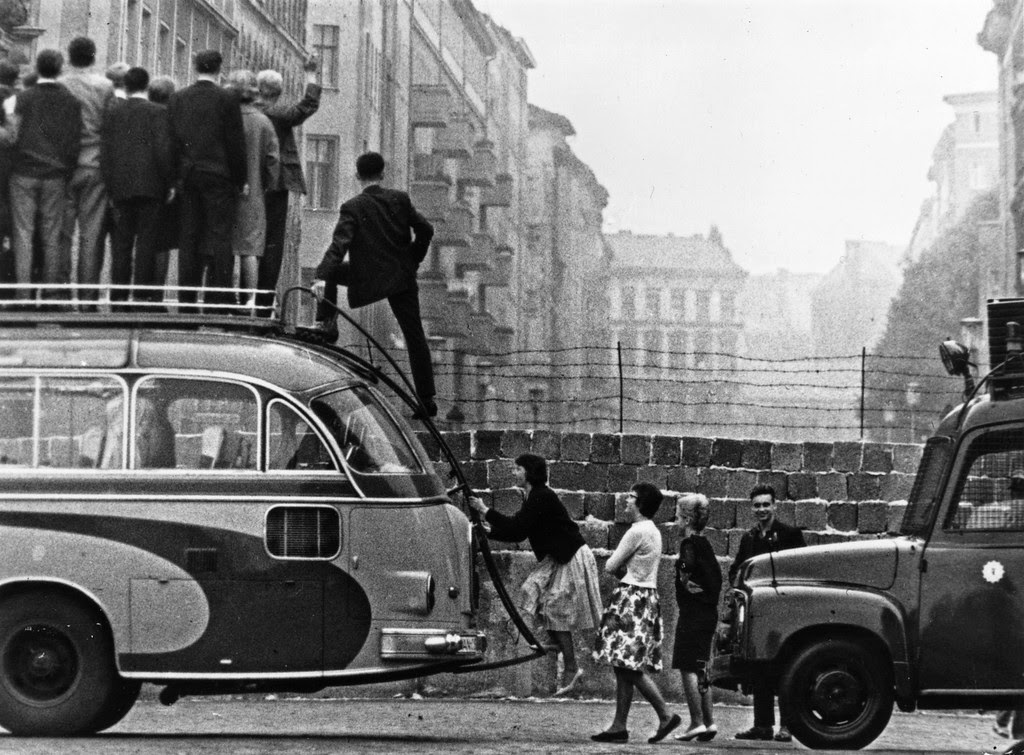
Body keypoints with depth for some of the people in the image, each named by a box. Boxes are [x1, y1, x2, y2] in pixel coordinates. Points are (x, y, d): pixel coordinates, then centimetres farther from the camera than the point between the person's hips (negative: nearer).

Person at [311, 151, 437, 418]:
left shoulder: (353, 208, -8)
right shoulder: (400, 199, 3)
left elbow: (339, 245, -20)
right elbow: (425, 230, 3)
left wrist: (321, 277, -27)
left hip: (368, 280, -3)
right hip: (403, 277, 3)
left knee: (331, 272, 23)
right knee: (414, 335, 6)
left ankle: (326, 325, 17)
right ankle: (426, 399, 3)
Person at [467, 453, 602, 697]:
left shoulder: (542, 497, -18)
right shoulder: (534, 498, 12)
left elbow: (516, 527, -24)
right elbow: (517, 534, 14)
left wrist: (485, 511, -18)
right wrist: (487, 531, 4)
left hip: (573, 558, -9)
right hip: (558, 559, 9)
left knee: (557, 611, -7)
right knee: (534, 593, 2)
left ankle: (572, 669, 0)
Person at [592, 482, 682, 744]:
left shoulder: (638, 531, -14)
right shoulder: (653, 531, 16)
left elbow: (610, 567, -10)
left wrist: (616, 563, 9)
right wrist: (623, 565, 2)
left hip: (632, 598, -10)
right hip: (646, 597, 10)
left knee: (629, 666, -9)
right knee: (624, 667, 8)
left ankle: (665, 714, -9)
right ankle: (619, 726, 8)